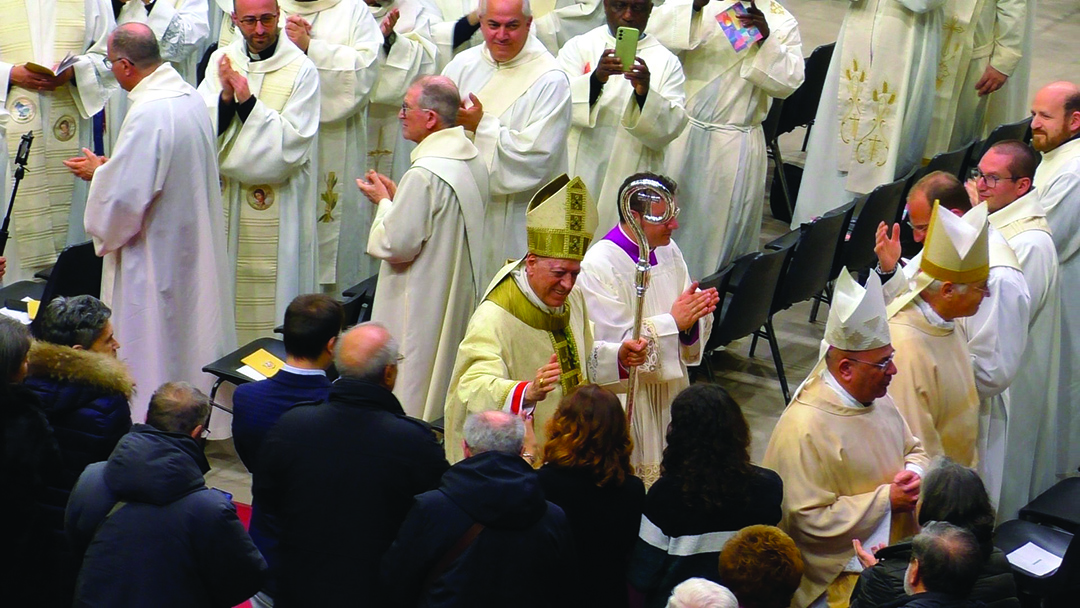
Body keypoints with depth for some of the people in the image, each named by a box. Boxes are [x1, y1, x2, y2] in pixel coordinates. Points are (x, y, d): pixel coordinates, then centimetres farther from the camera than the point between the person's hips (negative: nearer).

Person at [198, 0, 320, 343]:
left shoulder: (301, 70, -10)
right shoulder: (221, 61, 4)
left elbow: (292, 144, -16)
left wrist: (248, 101, -22)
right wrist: (226, 97, -19)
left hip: (277, 209, -4)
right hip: (226, 199, 4)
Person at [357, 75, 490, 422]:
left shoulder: (424, 174, -25)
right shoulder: (473, 160, 4)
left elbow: (396, 244, -22)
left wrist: (384, 202, -5)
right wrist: (398, 197, 11)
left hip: (422, 305, -9)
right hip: (461, 300, 10)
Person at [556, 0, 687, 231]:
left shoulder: (666, 62, 6)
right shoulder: (578, 47, 8)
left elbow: (671, 127, -5)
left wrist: (645, 93, -23)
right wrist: (596, 79, -25)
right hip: (576, 175, 1)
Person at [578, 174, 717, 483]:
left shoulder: (668, 250, 4)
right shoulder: (600, 265, -19)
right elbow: (615, 344, -22)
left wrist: (693, 315, -16)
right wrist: (673, 321, -24)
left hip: (670, 387, 7)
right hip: (625, 396, -7)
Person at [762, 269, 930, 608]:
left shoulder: (877, 397, 8)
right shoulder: (804, 429, -19)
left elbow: (914, 450, 23)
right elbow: (809, 520, -20)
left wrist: (914, 472, -2)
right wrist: (886, 500, -16)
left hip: (896, 549, 8)